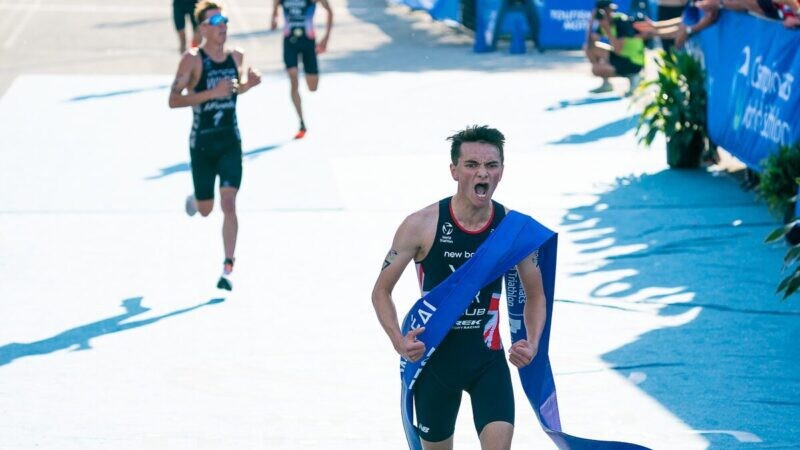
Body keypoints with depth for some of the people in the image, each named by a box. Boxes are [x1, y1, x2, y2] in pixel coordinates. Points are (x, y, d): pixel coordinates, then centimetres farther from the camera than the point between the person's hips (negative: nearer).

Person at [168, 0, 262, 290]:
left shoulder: (236, 57, 2)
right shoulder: (192, 59, -12)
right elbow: (173, 100, -18)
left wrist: (247, 84, 1)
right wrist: (211, 93, -26)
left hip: (230, 141, 2)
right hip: (202, 143, -2)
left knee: (229, 205, -10)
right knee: (205, 209, 11)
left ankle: (228, 268, -6)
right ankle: (194, 200, 49)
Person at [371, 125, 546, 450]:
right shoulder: (421, 226, -14)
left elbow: (535, 296, 6)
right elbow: (381, 291, -4)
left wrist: (532, 343, -13)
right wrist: (397, 340, -22)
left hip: (489, 360, 0)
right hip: (434, 359, 0)